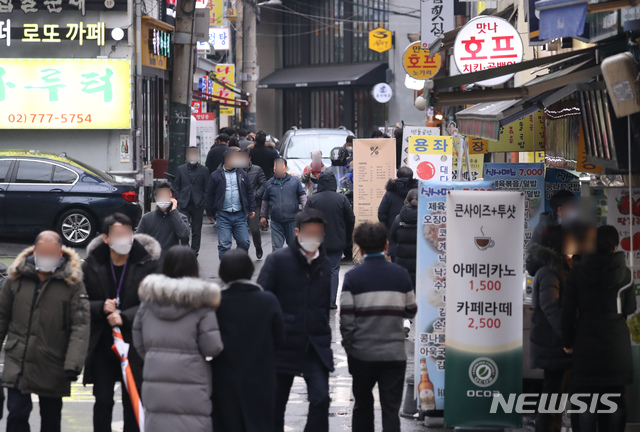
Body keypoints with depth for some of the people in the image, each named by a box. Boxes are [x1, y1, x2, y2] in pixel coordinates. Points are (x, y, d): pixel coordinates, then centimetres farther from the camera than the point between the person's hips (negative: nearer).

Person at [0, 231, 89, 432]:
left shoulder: (72, 282, -6)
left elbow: (81, 325, -10)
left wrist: (73, 363, -17)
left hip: (53, 366, -1)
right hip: (17, 362, 1)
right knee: (17, 412, -6)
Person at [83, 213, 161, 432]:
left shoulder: (148, 265, -7)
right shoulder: (91, 266, 0)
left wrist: (124, 317, -22)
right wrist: (101, 308, -17)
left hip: (135, 346, -1)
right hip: (101, 346, 2)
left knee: (133, 402, 6)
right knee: (102, 400, 7)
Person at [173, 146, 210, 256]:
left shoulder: (204, 170, 4)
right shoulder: (181, 169, 8)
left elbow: (207, 189, 4)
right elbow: (176, 187, 11)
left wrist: (203, 202, -4)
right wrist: (179, 200, 1)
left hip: (198, 205, 0)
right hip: (184, 205, 0)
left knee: (196, 231, 6)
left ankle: (194, 253, 15)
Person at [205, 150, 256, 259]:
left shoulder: (242, 174, 11)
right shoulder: (216, 175, 2)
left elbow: (249, 192, 14)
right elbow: (210, 195, 5)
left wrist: (252, 209, 9)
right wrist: (210, 213, 5)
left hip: (240, 214, 3)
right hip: (223, 215, -3)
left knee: (244, 242, 3)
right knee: (224, 244, -4)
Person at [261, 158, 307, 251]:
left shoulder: (295, 181, 4)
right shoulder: (270, 184, 9)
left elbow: (302, 196, 8)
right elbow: (265, 201, 18)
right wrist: (263, 216, 19)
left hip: (292, 220, -1)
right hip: (276, 221, 1)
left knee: (293, 244, 11)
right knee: (277, 246, -2)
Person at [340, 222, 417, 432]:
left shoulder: (352, 277, -5)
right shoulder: (401, 274, 0)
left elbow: (346, 319, -8)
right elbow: (411, 311, 8)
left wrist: (349, 347, 4)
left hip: (362, 353, 0)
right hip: (394, 353, 0)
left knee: (363, 406, 18)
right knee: (391, 410, 1)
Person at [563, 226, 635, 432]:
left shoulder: (578, 271, -5)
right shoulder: (624, 272, -5)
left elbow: (568, 310, -4)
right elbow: (630, 308, 2)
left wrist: (568, 341, 5)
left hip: (587, 343, 0)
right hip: (617, 343, 0)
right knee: (615, 401, 9)